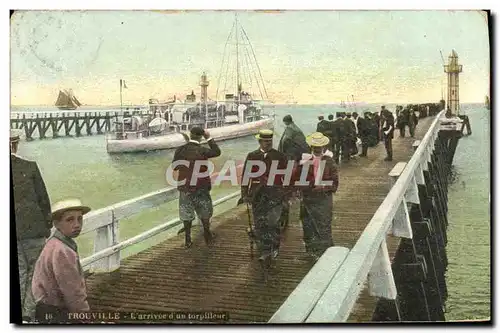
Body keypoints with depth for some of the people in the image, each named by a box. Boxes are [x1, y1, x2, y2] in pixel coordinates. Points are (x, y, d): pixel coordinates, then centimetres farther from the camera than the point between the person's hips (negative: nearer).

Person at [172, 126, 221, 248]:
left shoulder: (180, 150, -9)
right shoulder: (202, 151, -16)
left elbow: (174, 167, 1)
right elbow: (217, 152, 0)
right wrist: (209, 138, 3)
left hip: (185, 187, 2)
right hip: (201, 187, -2)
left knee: (186, 214, 14)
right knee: (204, 213, 17)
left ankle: (187, 240, 20)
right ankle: (208, 237, 29)